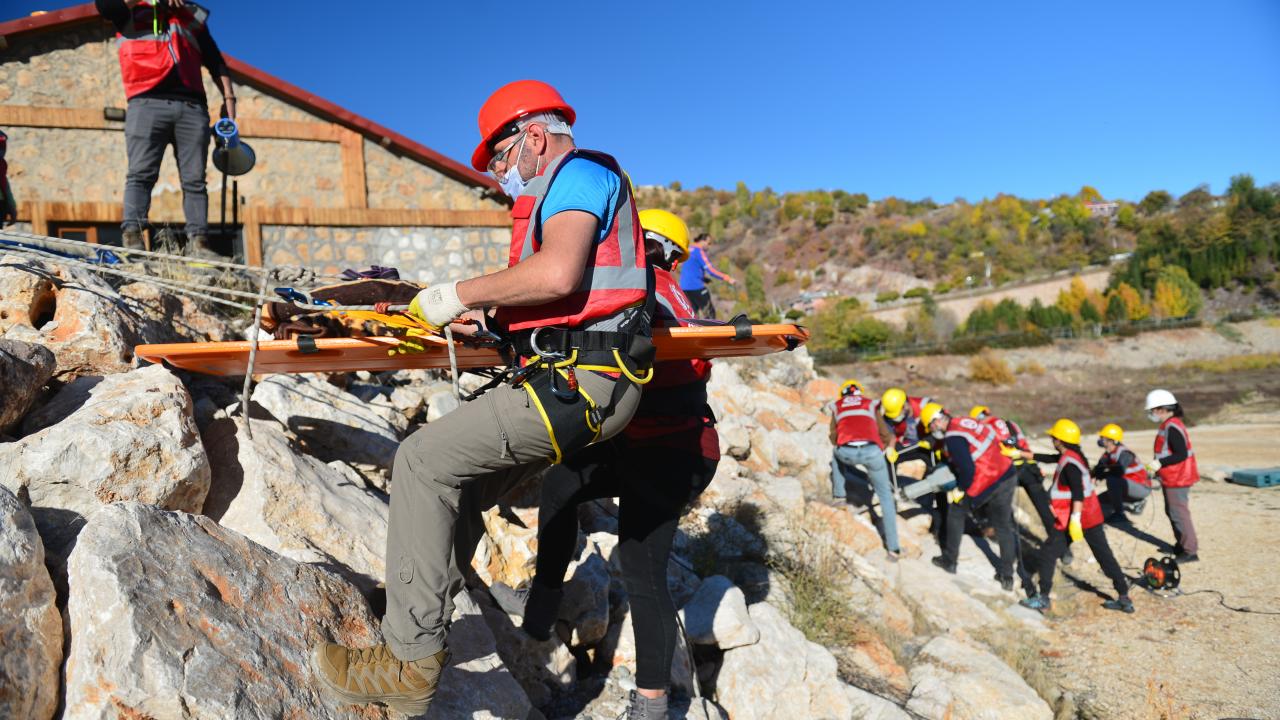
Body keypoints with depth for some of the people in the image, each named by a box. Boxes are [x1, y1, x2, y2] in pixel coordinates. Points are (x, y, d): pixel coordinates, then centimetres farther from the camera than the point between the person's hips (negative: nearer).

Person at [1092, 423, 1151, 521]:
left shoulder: (1124, 453, -23)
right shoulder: (1107, 454, 3)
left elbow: (1119, 470, -40)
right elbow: (1099, 468, -1)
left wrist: (1102, 475, -27)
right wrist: (1095, 474, -24)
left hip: (1142, 488, -9)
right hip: (1131, 486, 9)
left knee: (1112, 480, -33)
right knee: (1100, 500, 9)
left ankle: (1118, 513, -20)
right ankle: (1135, 504, 19)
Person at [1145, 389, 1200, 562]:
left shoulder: (1172, 428, -22)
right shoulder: (1169, 425, 11)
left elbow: (1182, 454, -26)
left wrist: (1160, 463, -25)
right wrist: (1159, 465, 16)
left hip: (1177, 479, -11)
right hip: (1171, 478, 11)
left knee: (1179, 514, -5)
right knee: (1172, 512, 20)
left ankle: (1191, 551, 2)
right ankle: (1181, 545, 31)